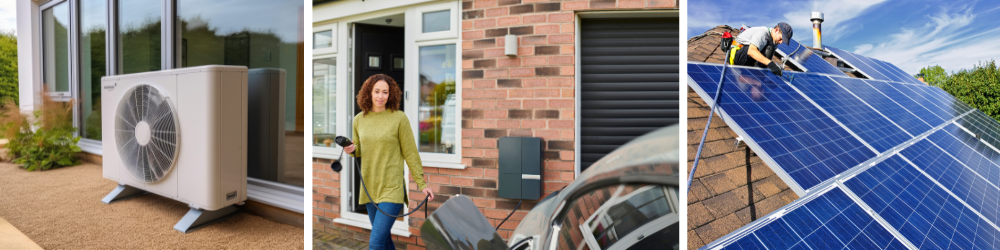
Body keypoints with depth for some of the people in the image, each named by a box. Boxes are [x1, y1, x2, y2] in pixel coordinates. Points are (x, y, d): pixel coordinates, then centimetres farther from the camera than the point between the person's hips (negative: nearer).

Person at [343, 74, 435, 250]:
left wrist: (422, 184, -5)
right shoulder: (359, 119, 5)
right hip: (369, 188, 5)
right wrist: (352, 149, -4)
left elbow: (410, 153, -4)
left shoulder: (399, 118, -8)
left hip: (391, 189, -5)